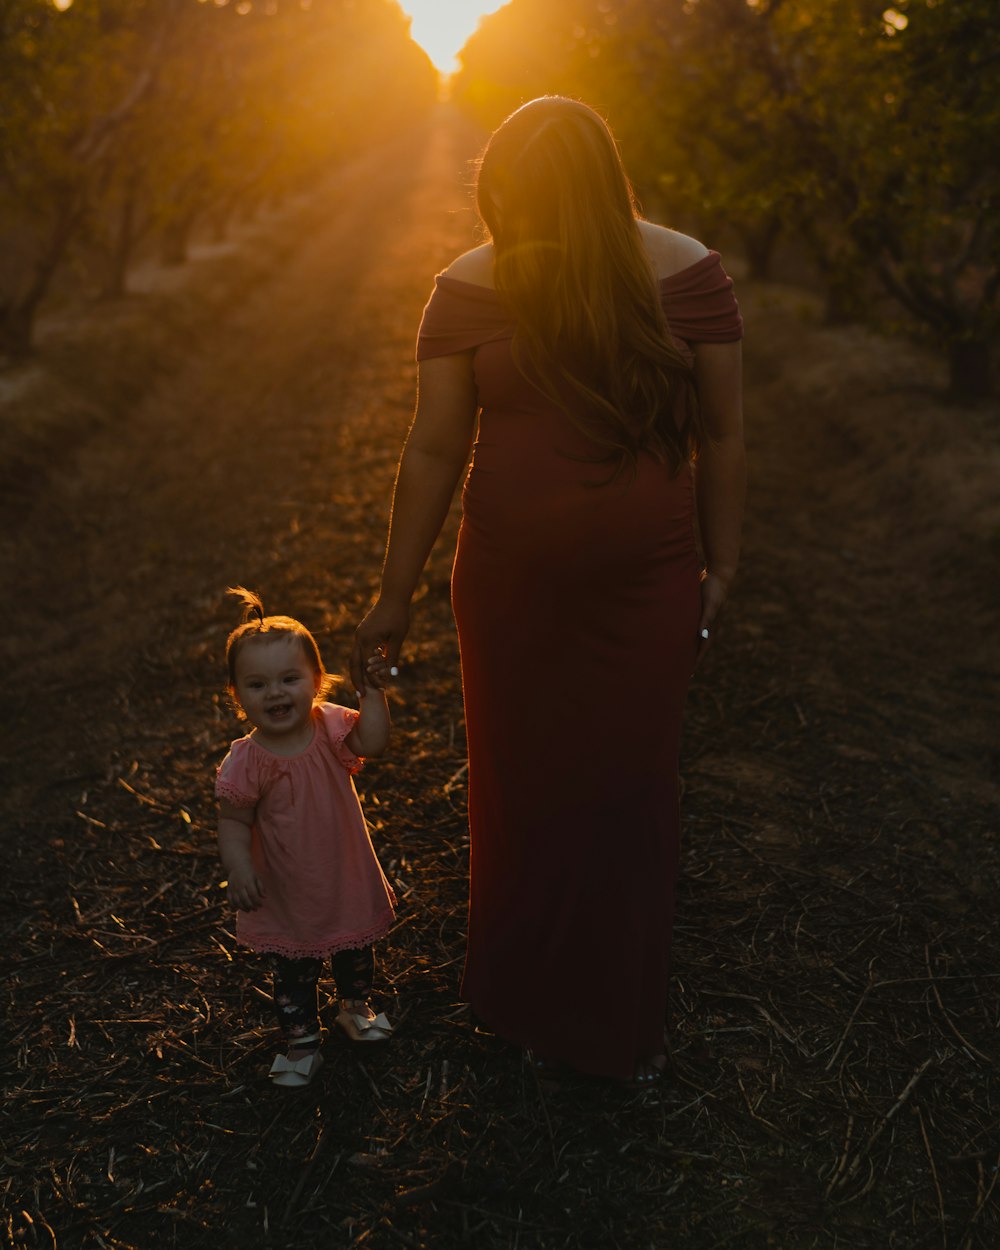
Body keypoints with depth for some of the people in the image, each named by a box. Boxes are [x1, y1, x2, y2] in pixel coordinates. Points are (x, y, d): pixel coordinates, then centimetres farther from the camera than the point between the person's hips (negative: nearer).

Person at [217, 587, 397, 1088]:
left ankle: (356, 1008, 53)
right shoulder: (245, 762, -22)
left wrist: (373, 691, -28)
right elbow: (234, 823, -16)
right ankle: (300, 1044, 36)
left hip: (346, 878, 3)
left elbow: (373, 742, -25)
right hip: (287, 892, -3)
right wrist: (238, 868, -28)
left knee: (355, 952, 26)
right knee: (293, 974, 14)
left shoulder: (330, 726, -14)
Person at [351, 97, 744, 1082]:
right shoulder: (470, 288, -7)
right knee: (519, 790, 14)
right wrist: (395, 597, 0)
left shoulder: (685, 273, -7)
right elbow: (433, 450, -4)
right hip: (511, 591, 0)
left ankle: (624, 1021, 36)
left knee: (629, 796, 12)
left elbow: (721, 433, 1)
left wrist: (721, 569, 3)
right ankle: (522, 1000, 40)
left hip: (646, 591, 0)